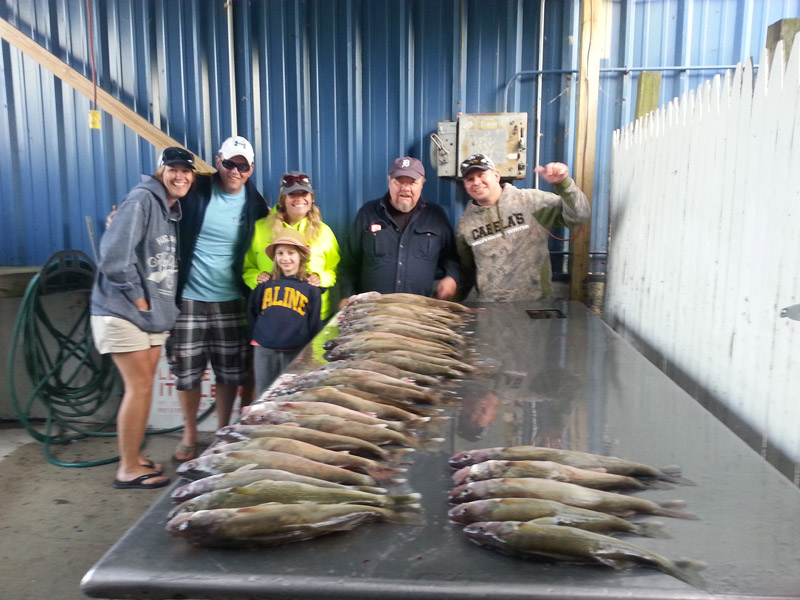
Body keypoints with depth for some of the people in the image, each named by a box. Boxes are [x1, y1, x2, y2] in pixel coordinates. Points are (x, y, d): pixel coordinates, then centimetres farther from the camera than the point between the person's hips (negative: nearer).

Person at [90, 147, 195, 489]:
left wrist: (160, 307, 7)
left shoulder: (174, 210, 13)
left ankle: (134, 458, 25)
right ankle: (128, 469, 6)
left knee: (143, 387, 13)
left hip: (153, 315, 8)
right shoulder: (142, 200, -14)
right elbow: (114, 256, -22)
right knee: (140, 387, -6)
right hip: (122, 312, -8)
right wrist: (139, 300, -15)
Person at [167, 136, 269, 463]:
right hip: (189, 298, -1)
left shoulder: (254, 203, 1)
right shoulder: (196, 191, -4)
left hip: (232, 301, 1)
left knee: (231, 373, 8)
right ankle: (189, 436, 28)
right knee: (187, 372, 7)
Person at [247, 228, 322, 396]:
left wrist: (305, 349, 2)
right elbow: (251, 312, 16)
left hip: (295, 352, -2)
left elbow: (313, 323, 2)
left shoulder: (311, 287, -1)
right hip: (264, 350, 2)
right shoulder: (266, 283, 5)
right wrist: (257, 335, 9)